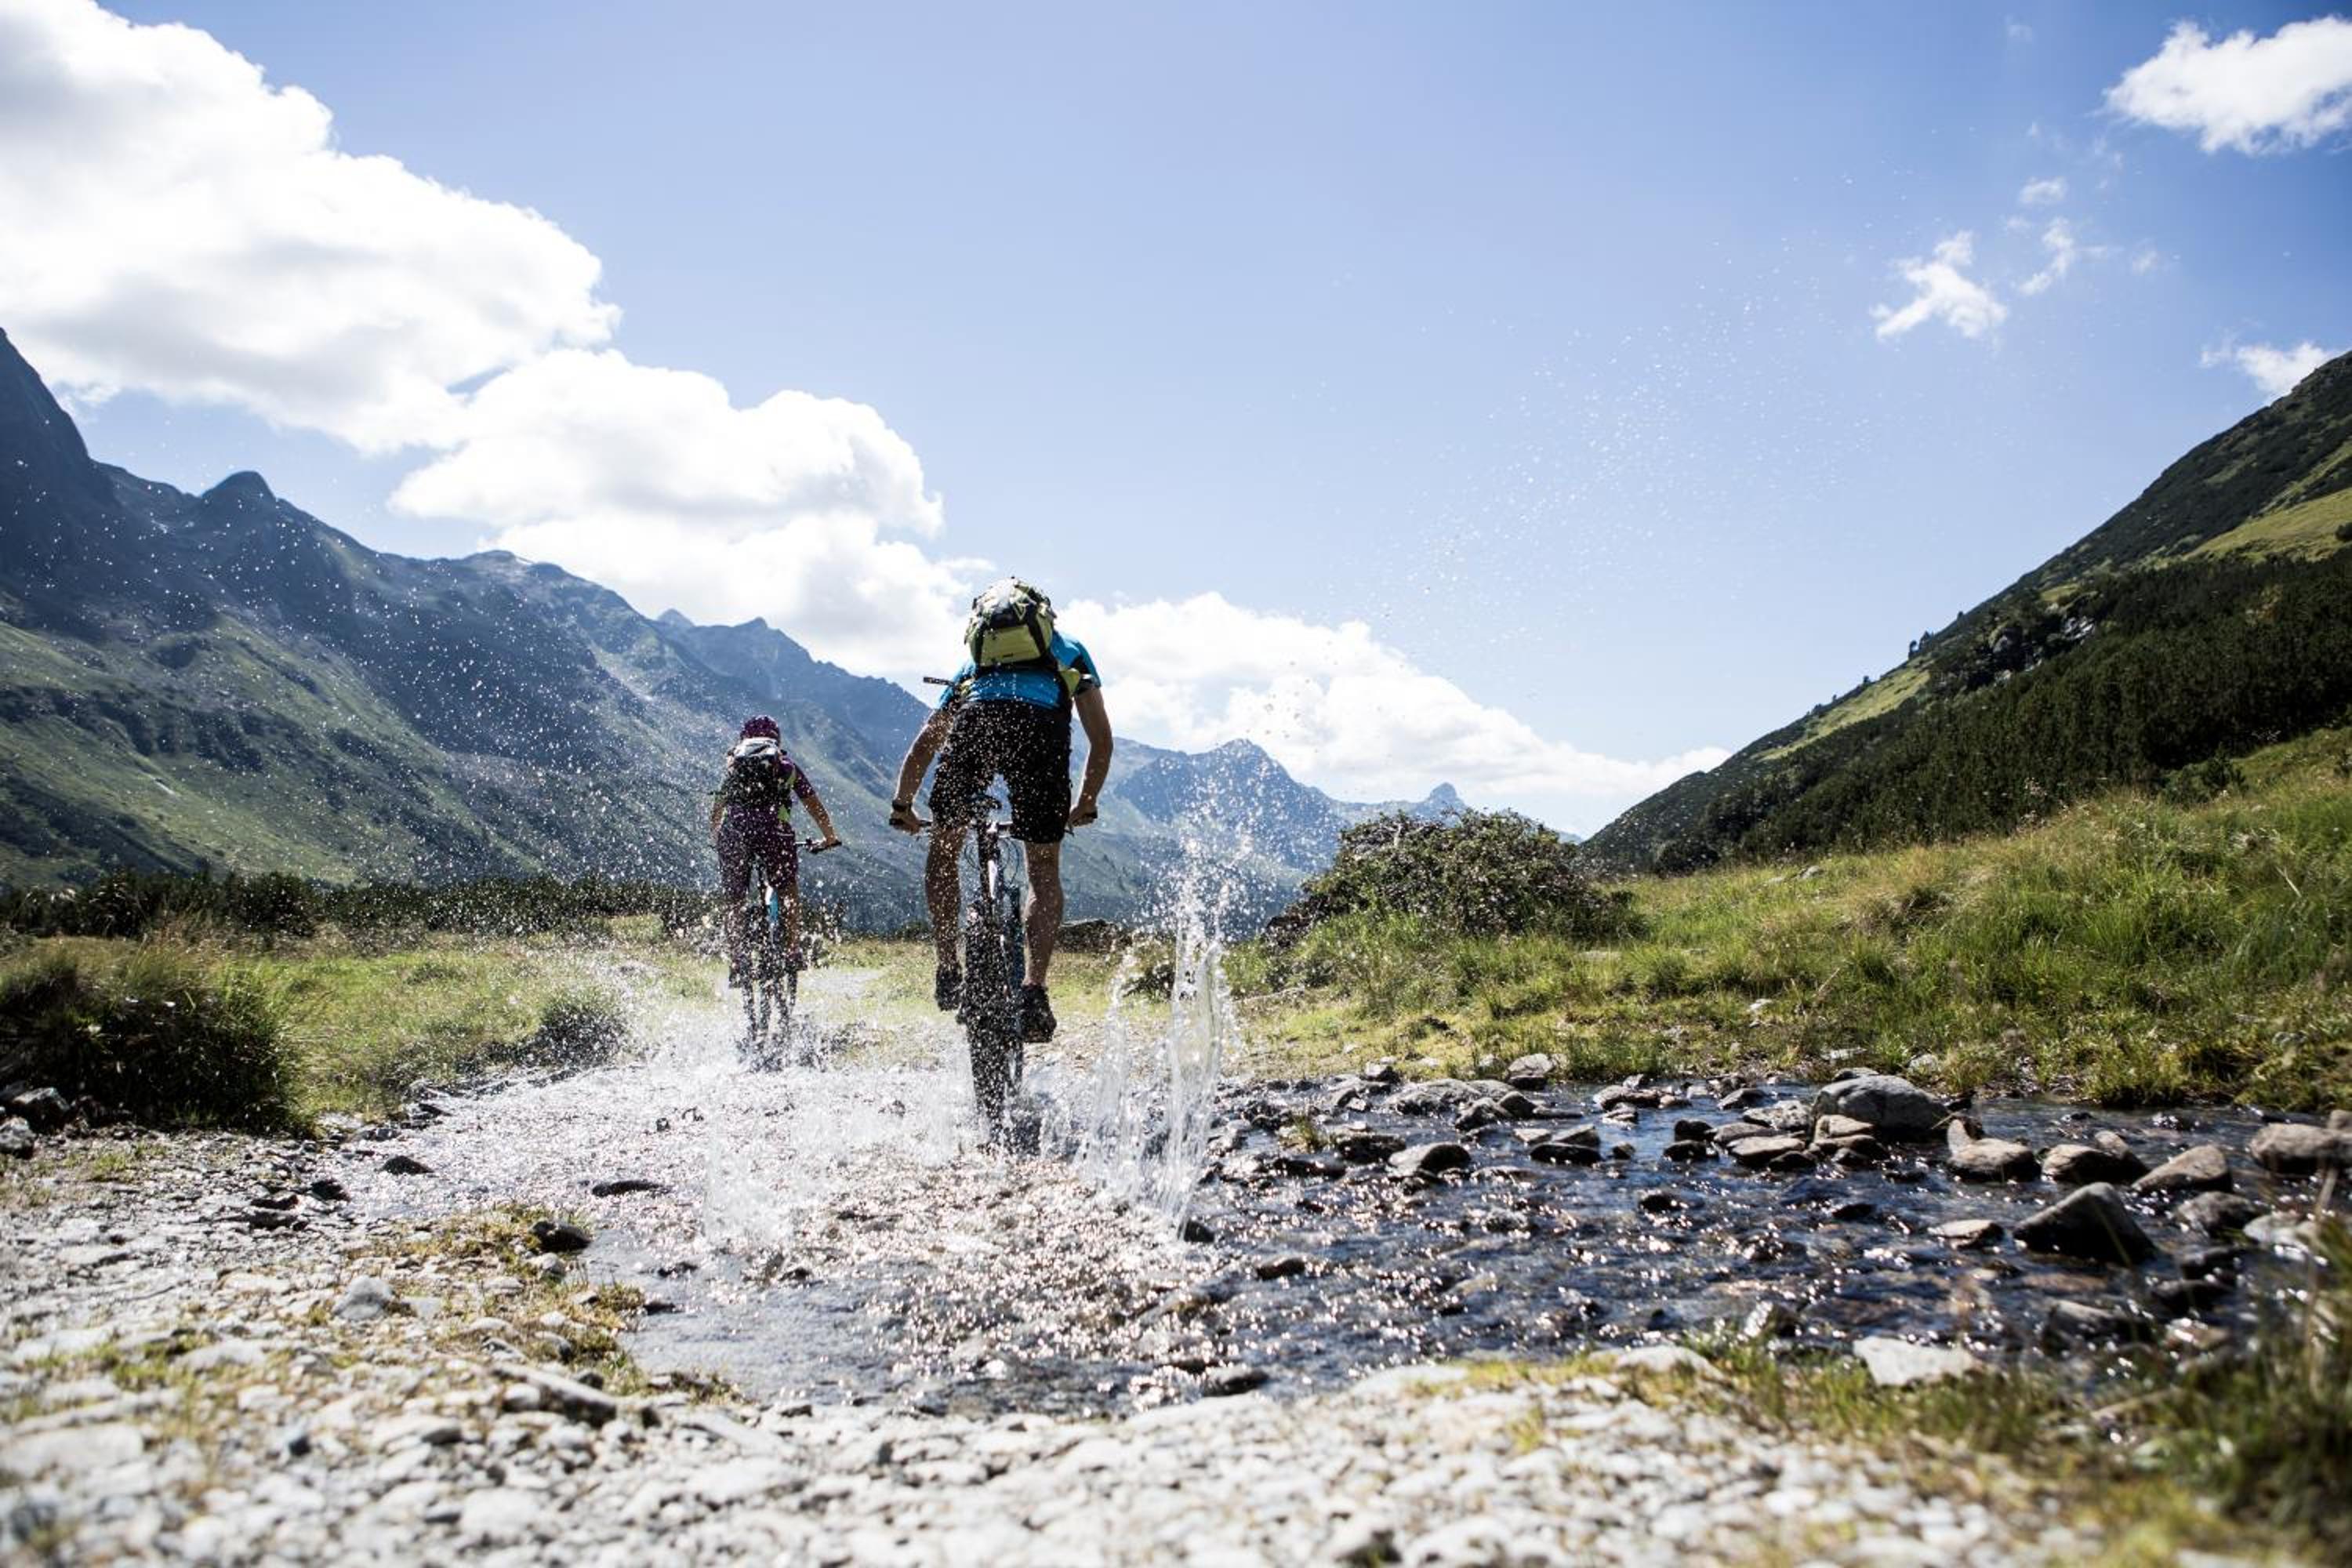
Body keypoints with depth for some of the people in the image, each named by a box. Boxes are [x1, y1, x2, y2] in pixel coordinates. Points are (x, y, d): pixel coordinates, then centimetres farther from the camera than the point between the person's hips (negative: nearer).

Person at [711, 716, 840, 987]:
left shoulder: (733, 763, 28)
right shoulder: (786, 764, 24)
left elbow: (717, 808, 35)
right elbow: (814, 805, 28)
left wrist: (715, 838, 52)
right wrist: (829, 837, 40)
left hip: (733, 827, 1)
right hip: (773, 826, -1)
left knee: (734, 901, 13)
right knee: (788, 889, 18)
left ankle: (735, 967, 10)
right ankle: (792, 951, 7)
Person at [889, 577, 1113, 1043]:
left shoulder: (971, 666, 42)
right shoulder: (1069, 653, 38)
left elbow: (922, 747, 37)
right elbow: (1102, 741, 28)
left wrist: (903, 806, 46)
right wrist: (1085, 806, 38)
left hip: (976, 718, 1)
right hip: (1042, 724, -1)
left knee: (943, 852, 22)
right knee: (1045, 873, 12)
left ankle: (949, 972, 16)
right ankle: (1034, 989, -2)